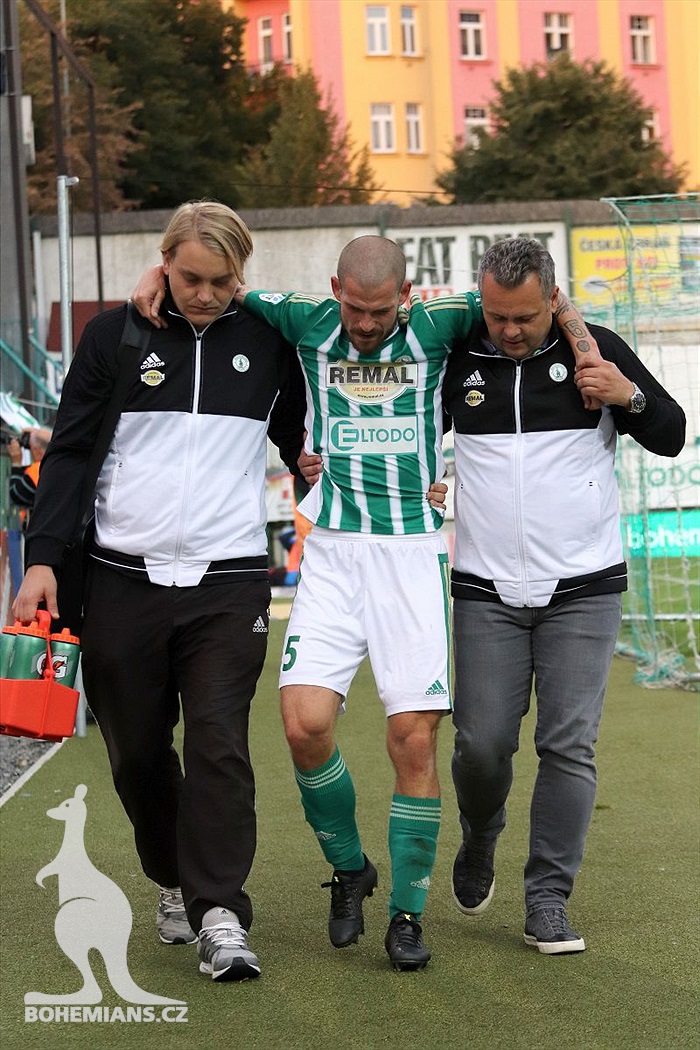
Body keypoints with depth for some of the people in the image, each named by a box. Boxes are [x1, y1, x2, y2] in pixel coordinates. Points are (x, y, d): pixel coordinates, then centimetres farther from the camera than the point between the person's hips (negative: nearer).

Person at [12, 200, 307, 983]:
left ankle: (220, 916, -10)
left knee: (218, 745, -12)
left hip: (228, 584, -1)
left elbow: (303, 447, 18)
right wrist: (43, 558, -4)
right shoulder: (114, 336, 3)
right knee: (136, 751, 9)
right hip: (123, 578, 1)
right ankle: (175, 882, 30)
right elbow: (70, 453, 4)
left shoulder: (266, 344, 6)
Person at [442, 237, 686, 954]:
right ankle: (479, 844, 28)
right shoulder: (457, 359, 3)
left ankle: (548, 902, 1)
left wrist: (628, 396, -14)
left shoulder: (595, 351, 1)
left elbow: (672, 437, 5)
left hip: (583, 591, -1)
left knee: (568, 745, -6)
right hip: (486, 593, 1)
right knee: (482, 744, -2)